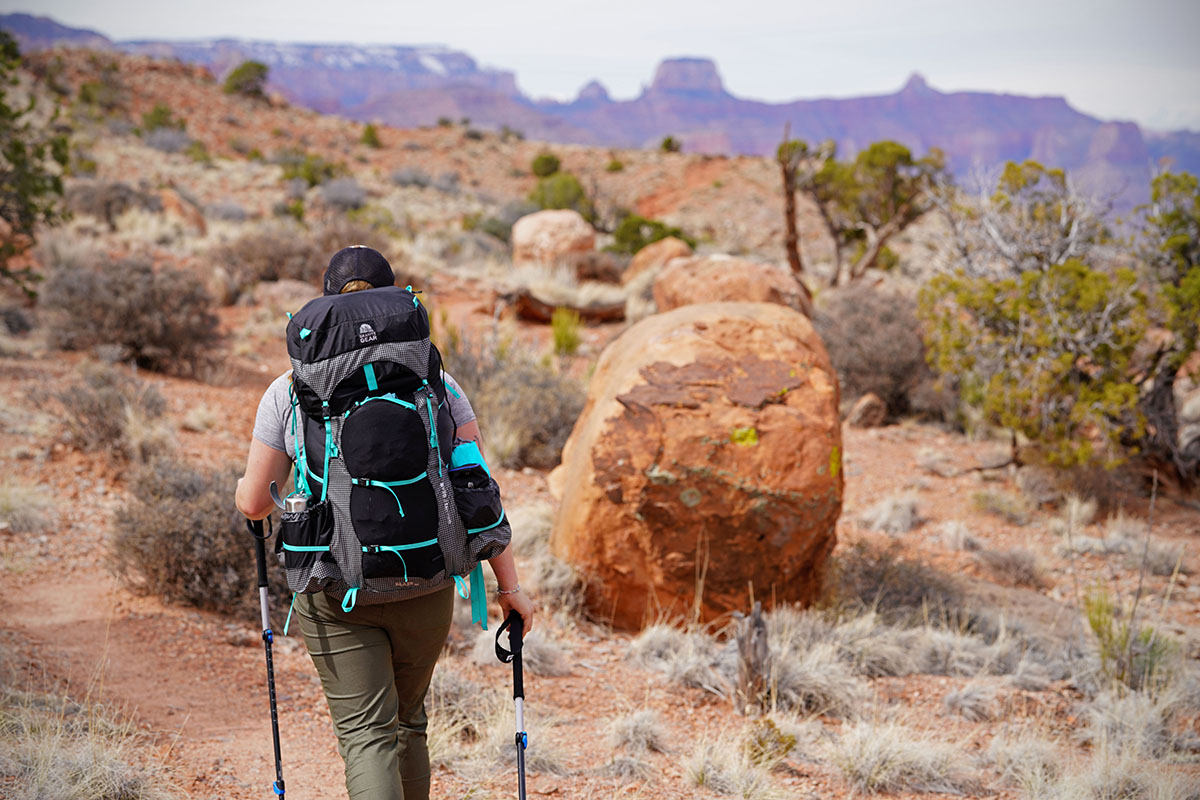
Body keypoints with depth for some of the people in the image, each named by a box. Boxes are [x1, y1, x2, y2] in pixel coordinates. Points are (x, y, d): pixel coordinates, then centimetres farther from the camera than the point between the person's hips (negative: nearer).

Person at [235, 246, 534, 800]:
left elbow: (253, 503, 1)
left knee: (366, 734, -1)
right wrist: (508, 585, 1)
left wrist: (249, 487, 25)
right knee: (409, 723, 21)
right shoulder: (435, 383, 0)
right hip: (426, 585, 2)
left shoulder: (289, 391, -2)